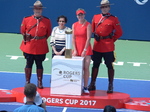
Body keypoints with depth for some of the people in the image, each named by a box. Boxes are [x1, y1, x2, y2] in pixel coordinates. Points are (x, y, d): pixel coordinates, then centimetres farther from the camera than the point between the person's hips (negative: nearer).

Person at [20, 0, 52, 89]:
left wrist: (42, 39, 6)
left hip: (41, 48, 0)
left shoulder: (47, 21, 1)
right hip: (29, 47, 0)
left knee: (39, 65, 7)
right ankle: (27, 82, 15)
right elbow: (23, 31, 12)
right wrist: (27, 38, 8)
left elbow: (48, 33, 11)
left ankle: (40, 82, 16)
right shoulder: (26, 20, 0)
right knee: (29, 64, 6)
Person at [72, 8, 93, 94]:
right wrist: (75, 50, -3)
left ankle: (85, 87, 0)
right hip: (77, 49, 3)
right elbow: (73, 38, 6)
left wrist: (84, 50, -13)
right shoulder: (74, 25, 8)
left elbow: (88, 38, -9)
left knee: (86, 68, -4)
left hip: (86, 49, -3)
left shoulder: (88, 25, -4)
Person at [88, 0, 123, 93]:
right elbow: (92, 29, 21)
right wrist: (96, 37, 14)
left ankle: (110, 86, 8)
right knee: (95, 65, 9)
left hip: (108, 47, -4)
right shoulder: (95, 17, 7)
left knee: (109, 66, 2)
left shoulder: (114, 19, -4)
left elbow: (119, 32, 2)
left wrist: (112, 39, 3)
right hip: (97, 46, 4)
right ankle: (92, 84, 17)